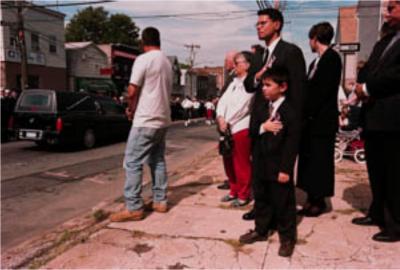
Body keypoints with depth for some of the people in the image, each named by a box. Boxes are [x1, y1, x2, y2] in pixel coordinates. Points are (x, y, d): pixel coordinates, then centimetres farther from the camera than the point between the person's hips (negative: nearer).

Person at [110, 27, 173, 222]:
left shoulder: (143, 59, -11)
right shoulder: (167, 62, 14)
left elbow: (132, 92, -16)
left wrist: (131, 109, 4)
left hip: (145, 120, -8)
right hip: (162, 119, 8)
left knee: (133, 163, -4)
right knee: (158, 160, 15)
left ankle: (133, 208, -2)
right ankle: (160, 201, 19)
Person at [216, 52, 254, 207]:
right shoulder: (234, 82, 18)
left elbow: (242, 106, -16)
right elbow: (223, 101, 7)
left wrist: (227, 121, -12)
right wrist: (220, 117, -10)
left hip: (241, 128, -8)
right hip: (227, 128, 8)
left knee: (242, 163, 0)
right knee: (229, 161, 14)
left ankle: (243, 195, 13)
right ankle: (234, 191, 29)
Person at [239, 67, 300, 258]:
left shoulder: (290, 112, -13)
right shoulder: (260, 109, 8)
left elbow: (292, 143, -16)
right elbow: (251, 133, 6)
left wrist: (285, 169, -18)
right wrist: (263, 127, -15)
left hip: (279, 168, -6)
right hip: (260, 165, 7)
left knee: (283, 203, 6)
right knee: (261, 199, 19)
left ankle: (287, 237, 22)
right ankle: (261, 230, 35)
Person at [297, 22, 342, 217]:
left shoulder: (332, 58, -9)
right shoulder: (316, 62, 18)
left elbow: (324, 90, -17)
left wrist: (308, 113, -16)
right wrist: (304, 114, 6)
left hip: (323, 120, -9)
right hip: (311, 120, 9)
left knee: (320, 161, 0)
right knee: (308, 159, 10)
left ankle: (319, 201, 11)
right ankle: (312, 199, 19)